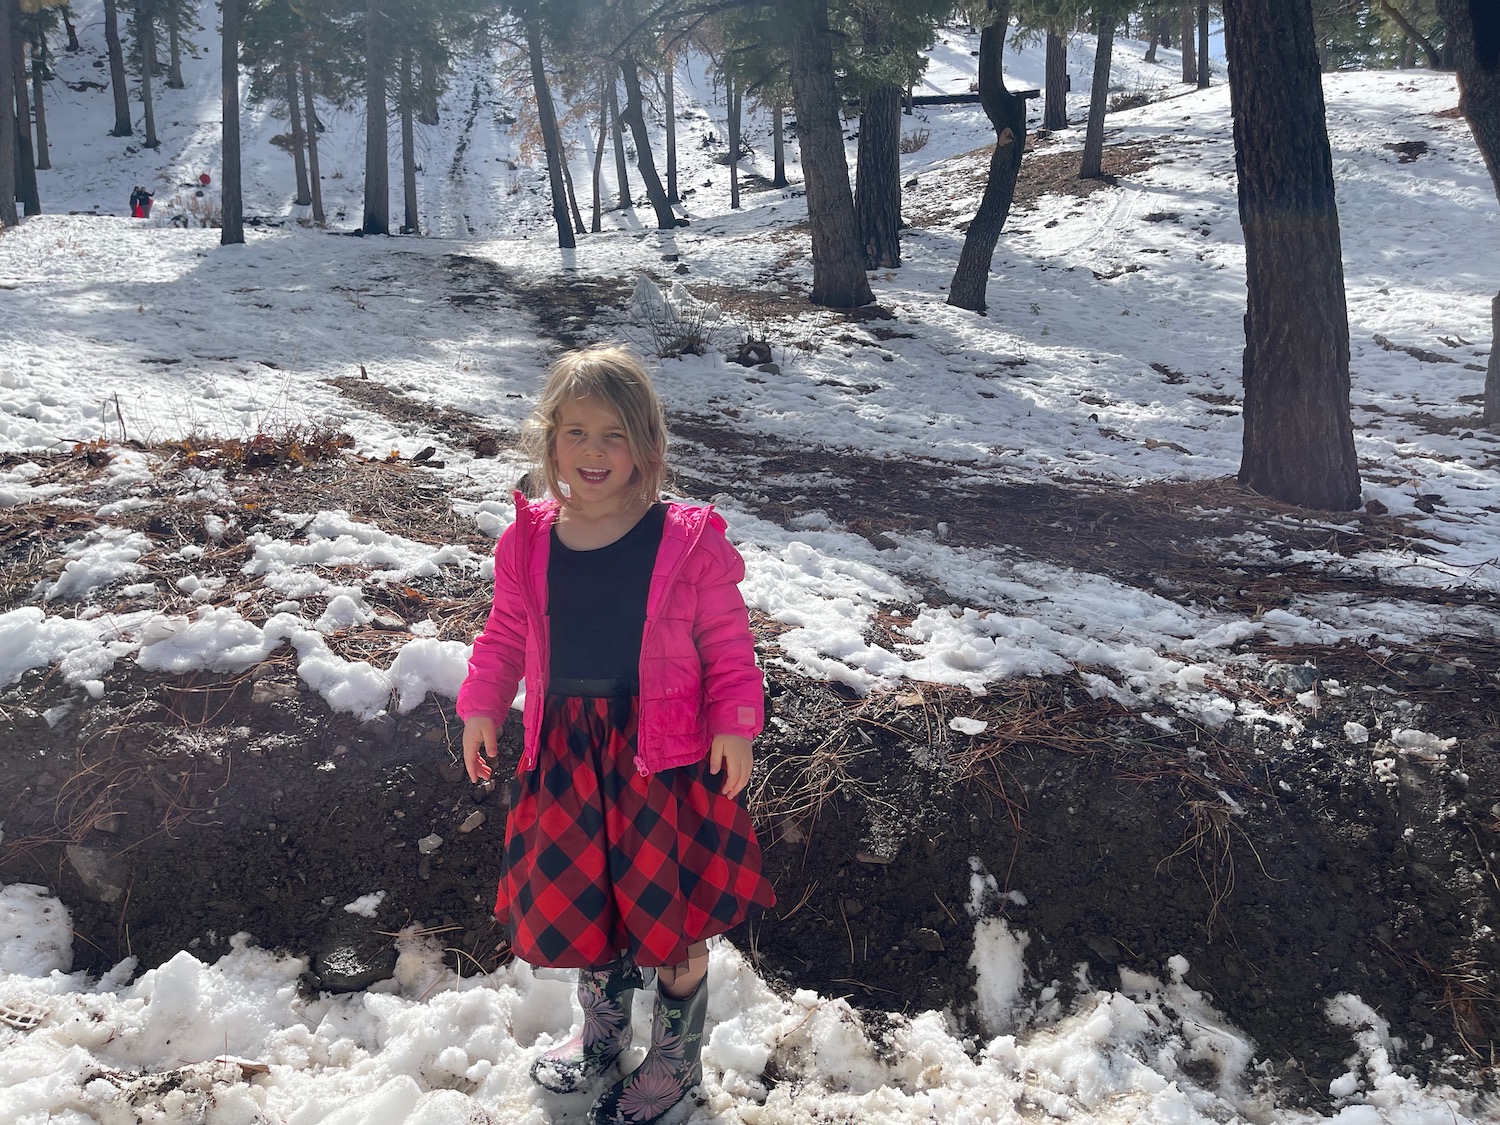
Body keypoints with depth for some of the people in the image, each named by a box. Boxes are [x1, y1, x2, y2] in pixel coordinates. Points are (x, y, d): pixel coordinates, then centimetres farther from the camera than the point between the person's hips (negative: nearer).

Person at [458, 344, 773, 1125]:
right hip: (566, 747, 4)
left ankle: (676, 1060, 33)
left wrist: (735, 724, -12)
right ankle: (602, 1031, 45)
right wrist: (481, 706, 2)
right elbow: (505, 635, 11)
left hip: (663, 750, -3)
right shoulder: (529, 542, -2)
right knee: (576, 899, 16)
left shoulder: (688, 543, -12)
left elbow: (727, 643, -4)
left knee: (669, 910, 7)